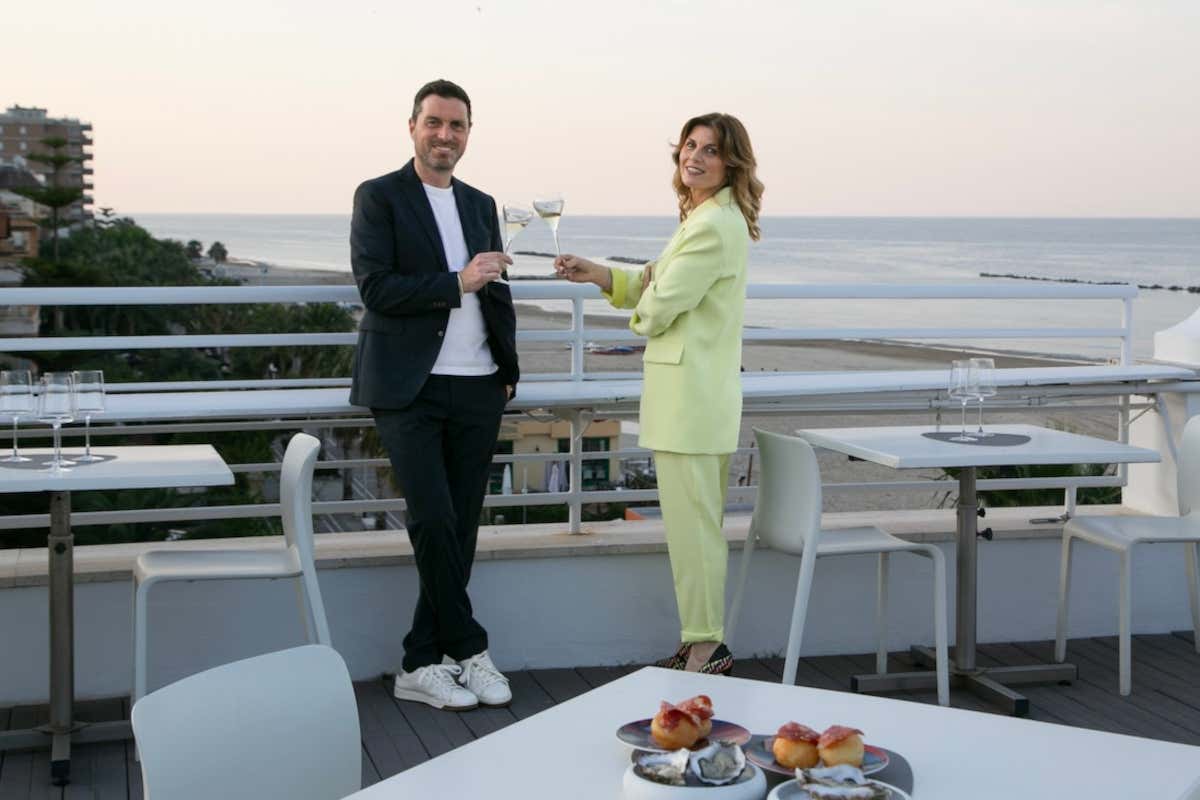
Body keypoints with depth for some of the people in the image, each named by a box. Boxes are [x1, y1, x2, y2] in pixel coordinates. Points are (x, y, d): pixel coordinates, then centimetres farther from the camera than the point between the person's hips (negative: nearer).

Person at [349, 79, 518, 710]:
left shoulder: (481, 205, 17)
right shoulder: (379, 197, 0)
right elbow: (376, 287, -11)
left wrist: (507, 366, 14)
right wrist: (458, 283, -14)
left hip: (477, 390, 5)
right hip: (410, 391, -5)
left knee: (460, 529, 4)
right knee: (434, 521, -13)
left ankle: (422, 665, 11)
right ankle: (468, 650, 3)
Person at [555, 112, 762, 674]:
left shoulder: (713, 225, -17)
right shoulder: (707, 217, 18)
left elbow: (657, 306, -18)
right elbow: (652, 284, 21)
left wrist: (641, 309, 5)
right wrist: (597, 274, 8)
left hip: (691, 391, -11)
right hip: (697, 390, 11)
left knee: (691, 521, -5)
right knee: (697, 522, 15)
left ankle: (706, 646, 3)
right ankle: (701, 642, 24)